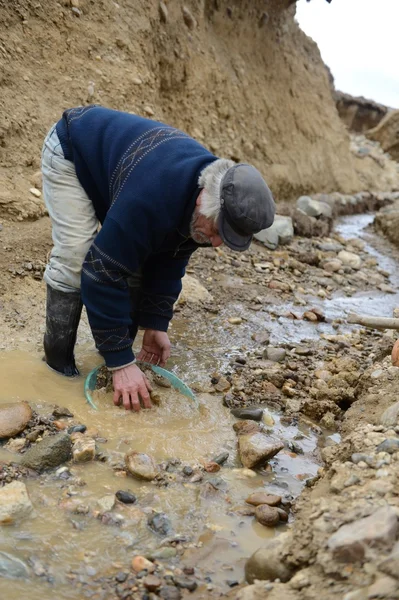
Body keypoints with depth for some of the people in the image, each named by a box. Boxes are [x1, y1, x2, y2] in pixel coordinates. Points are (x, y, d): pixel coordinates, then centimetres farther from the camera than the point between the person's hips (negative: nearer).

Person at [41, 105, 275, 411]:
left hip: (115, 149, 7)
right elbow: (102, 273, -39)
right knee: (76, 259, -21)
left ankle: (120, 352, 9)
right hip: (70, 151, -7)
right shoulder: (149, 199, -45)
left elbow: (169, 262, -6)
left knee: (137, 257, -4)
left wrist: (157, 324, -8)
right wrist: (121, 362, -35)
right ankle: (59, 366, -5)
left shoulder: (208, 200, -19)